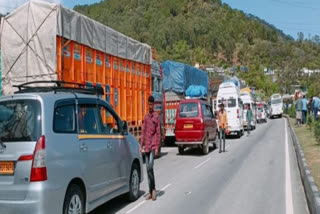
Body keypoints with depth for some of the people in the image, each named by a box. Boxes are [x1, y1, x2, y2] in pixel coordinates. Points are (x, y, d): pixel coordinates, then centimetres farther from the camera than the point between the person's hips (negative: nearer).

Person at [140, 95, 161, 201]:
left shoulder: (156, 116, -3)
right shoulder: (146, 117, 12)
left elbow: (158, 133, -5)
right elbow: (143, 132, 12)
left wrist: (157, 147, -10)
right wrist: (141, 145, 7)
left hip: (153, 145, -5)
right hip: (146, 146, 5)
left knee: (150, 167, -15)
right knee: (148, 168, 7)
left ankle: (153, 189, -1)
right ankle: (150, 192, 14)